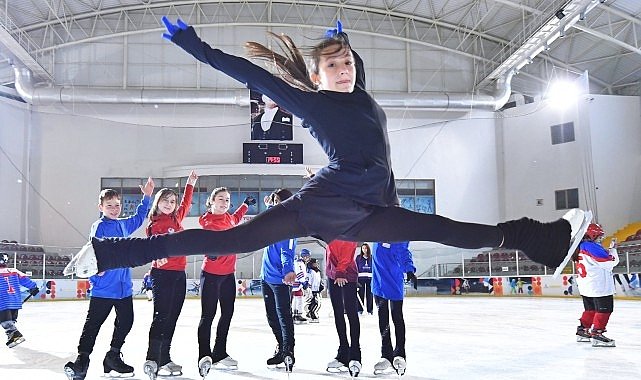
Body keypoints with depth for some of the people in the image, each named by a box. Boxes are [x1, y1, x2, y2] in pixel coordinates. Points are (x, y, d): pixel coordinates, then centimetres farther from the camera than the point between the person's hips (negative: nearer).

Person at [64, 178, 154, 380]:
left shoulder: (123, 224, 13)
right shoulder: (99, 226, -8)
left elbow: (139, 218, 31)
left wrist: (146, 197, 27)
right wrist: (97, 267, -35)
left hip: (124, 286, 7)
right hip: (104, 288, -7)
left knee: (126, 322, 11)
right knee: (93, 324, -3)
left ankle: (113, 357, 24)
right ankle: (82, 359, 4)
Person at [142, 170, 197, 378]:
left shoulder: (176, 218, 13)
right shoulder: (155, 224, -8)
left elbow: (186, 204, 31)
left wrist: (190, 183, 35)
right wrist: (159, 255, -45)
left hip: (179, 273, 8)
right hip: (162, 273, -7)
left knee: (172, 317, 9)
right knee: (161, 315, -8)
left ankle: (165, 359, 17)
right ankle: (152, 359, -3)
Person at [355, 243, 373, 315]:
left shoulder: (371, 257, 6)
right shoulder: (358, 257, 5)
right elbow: (356, 268, 5)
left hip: (369, 278, 1)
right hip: (361, 277, 0)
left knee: (369, 294, 3)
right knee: (360, 293, -3)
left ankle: (370, 310, 11)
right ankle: (360, 310, 5)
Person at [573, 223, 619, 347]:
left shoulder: (581, 247, 14)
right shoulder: (591, 247, -18)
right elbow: (611, 262, -17)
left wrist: (609, 250, 14)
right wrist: (612, 249, -3)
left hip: (585, 286, 10)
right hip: (598, 285, -10)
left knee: (591, 309, 19)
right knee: (605, 309, -5)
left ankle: (582, 330, 24)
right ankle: (596, 334, -8)